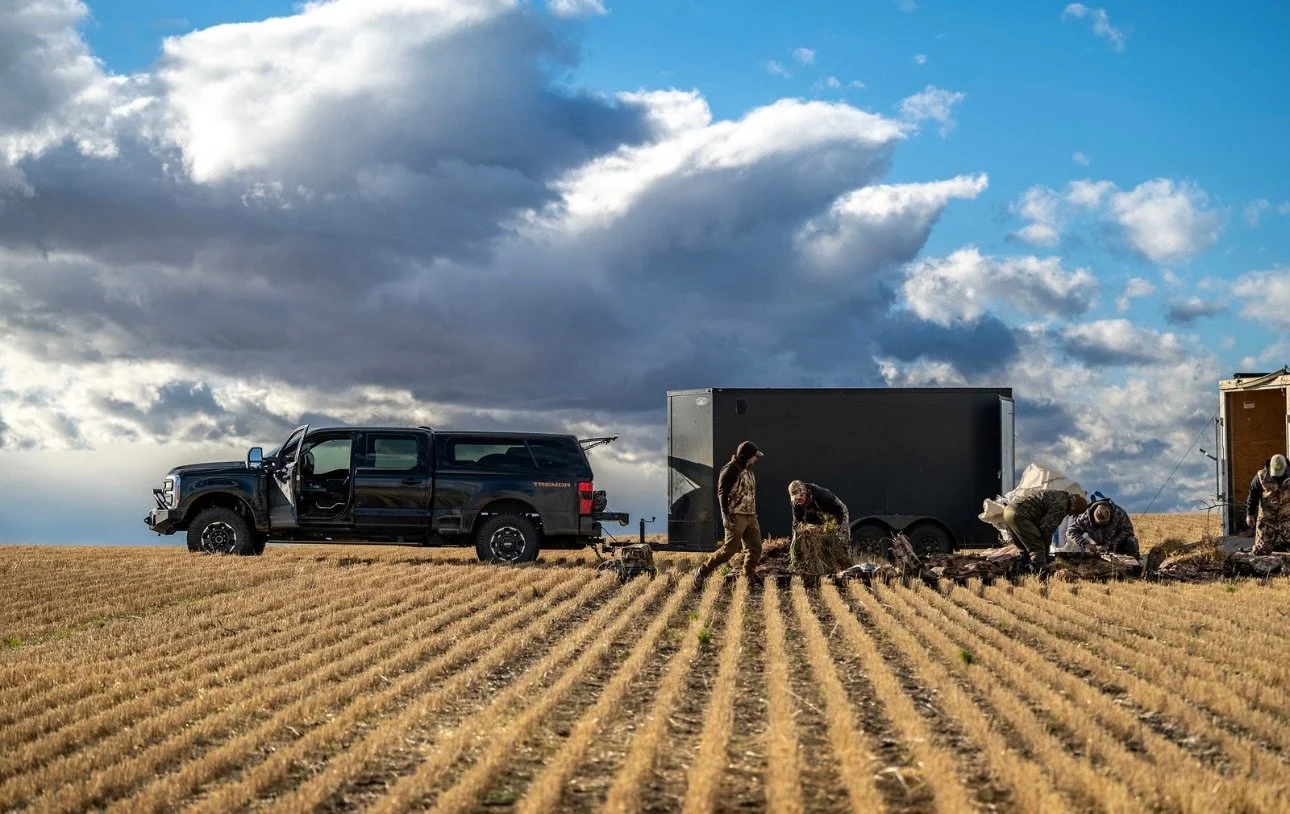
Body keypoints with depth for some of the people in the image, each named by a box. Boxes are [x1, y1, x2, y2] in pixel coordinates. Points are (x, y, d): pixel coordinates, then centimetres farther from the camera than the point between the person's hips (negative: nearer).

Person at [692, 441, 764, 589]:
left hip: (750, 516, 9)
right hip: (736, 516, -9)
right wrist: (726, 515, -24)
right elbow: (722, 494, -17)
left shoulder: (748, 470, 17)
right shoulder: (730, 470, -11)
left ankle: (749, 580, 8)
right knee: (729, 549, -11)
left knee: (755, 549, 3)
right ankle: (702, 572, 0)